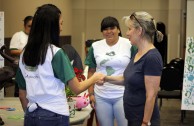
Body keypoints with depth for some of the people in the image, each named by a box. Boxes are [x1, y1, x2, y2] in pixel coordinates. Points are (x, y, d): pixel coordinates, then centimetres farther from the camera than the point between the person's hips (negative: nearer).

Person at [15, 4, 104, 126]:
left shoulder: (24, 54, 3)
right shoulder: (56, 53, -14)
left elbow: (22, 95, 9)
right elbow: (77, 88, -9)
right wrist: (95, 77, 8)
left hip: (31, 116, 5)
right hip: (54, 116, -5)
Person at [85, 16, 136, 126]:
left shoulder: (129, 45, -4)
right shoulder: (95, 47, 6)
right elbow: (91, 72, 10)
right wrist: (91, 93, 5)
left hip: (123, 95, -3)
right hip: (101, 96, 3)